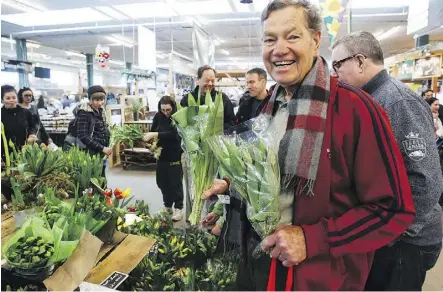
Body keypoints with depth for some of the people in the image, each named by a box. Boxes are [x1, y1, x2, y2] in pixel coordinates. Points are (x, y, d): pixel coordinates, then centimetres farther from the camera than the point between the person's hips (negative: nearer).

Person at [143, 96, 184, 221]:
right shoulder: (158, 117, 0)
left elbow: (173, 134, -27)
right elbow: (152, 132, 7)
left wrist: (155, 134, -34)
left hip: (175, 156, -5)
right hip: (162, 155, 5)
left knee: (176, 182, 3)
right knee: (162, 182, 12)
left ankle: (178, 208, 17)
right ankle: (167, 206, 29)